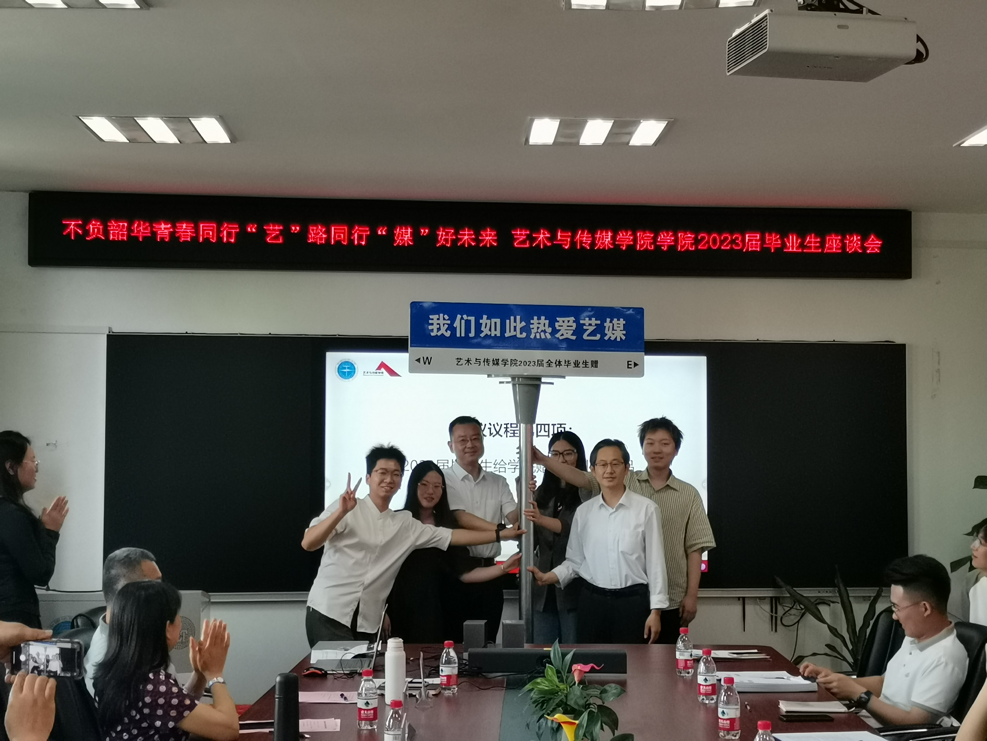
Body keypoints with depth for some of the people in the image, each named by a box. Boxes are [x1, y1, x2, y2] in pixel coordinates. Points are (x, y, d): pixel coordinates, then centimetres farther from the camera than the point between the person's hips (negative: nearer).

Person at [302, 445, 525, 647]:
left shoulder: (405, 524, 12)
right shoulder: (346, 510, -2)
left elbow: (453, 536, 13)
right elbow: (308, 544, -13)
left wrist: (502, 534, 10)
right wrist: (341, 512, -26)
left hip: (365, 624, 5)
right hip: (329, 613, -5)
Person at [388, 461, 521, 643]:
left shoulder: (448, 525, 7)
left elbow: (465, 573, 1)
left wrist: (504, 567, -10)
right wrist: (382, 611, -11)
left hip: (441, 613, 2)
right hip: (403, 611, -2)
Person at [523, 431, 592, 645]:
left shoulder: (588, 492, -4)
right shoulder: (542, 493, 12)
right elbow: (530, 540, 10)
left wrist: (542, 520, -30)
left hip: (574, 585, -5)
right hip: (544, 585, 5)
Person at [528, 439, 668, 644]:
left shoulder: (646, 509, -4)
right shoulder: (583, 512, 6)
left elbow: (655, 562, -3)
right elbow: (575, 560, 9)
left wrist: (656, 610, -5)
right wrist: (547, 578, -7)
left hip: (632, 601, -3)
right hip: (592, 602, 3)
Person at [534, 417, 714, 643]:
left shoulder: (688, 495, 3)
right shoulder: (624, 482, 4)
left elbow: (695, 548, 2)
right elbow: (582, 478, -9)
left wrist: (692, 595, -4)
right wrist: (544, 460, -23)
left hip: (670, 599, 0)